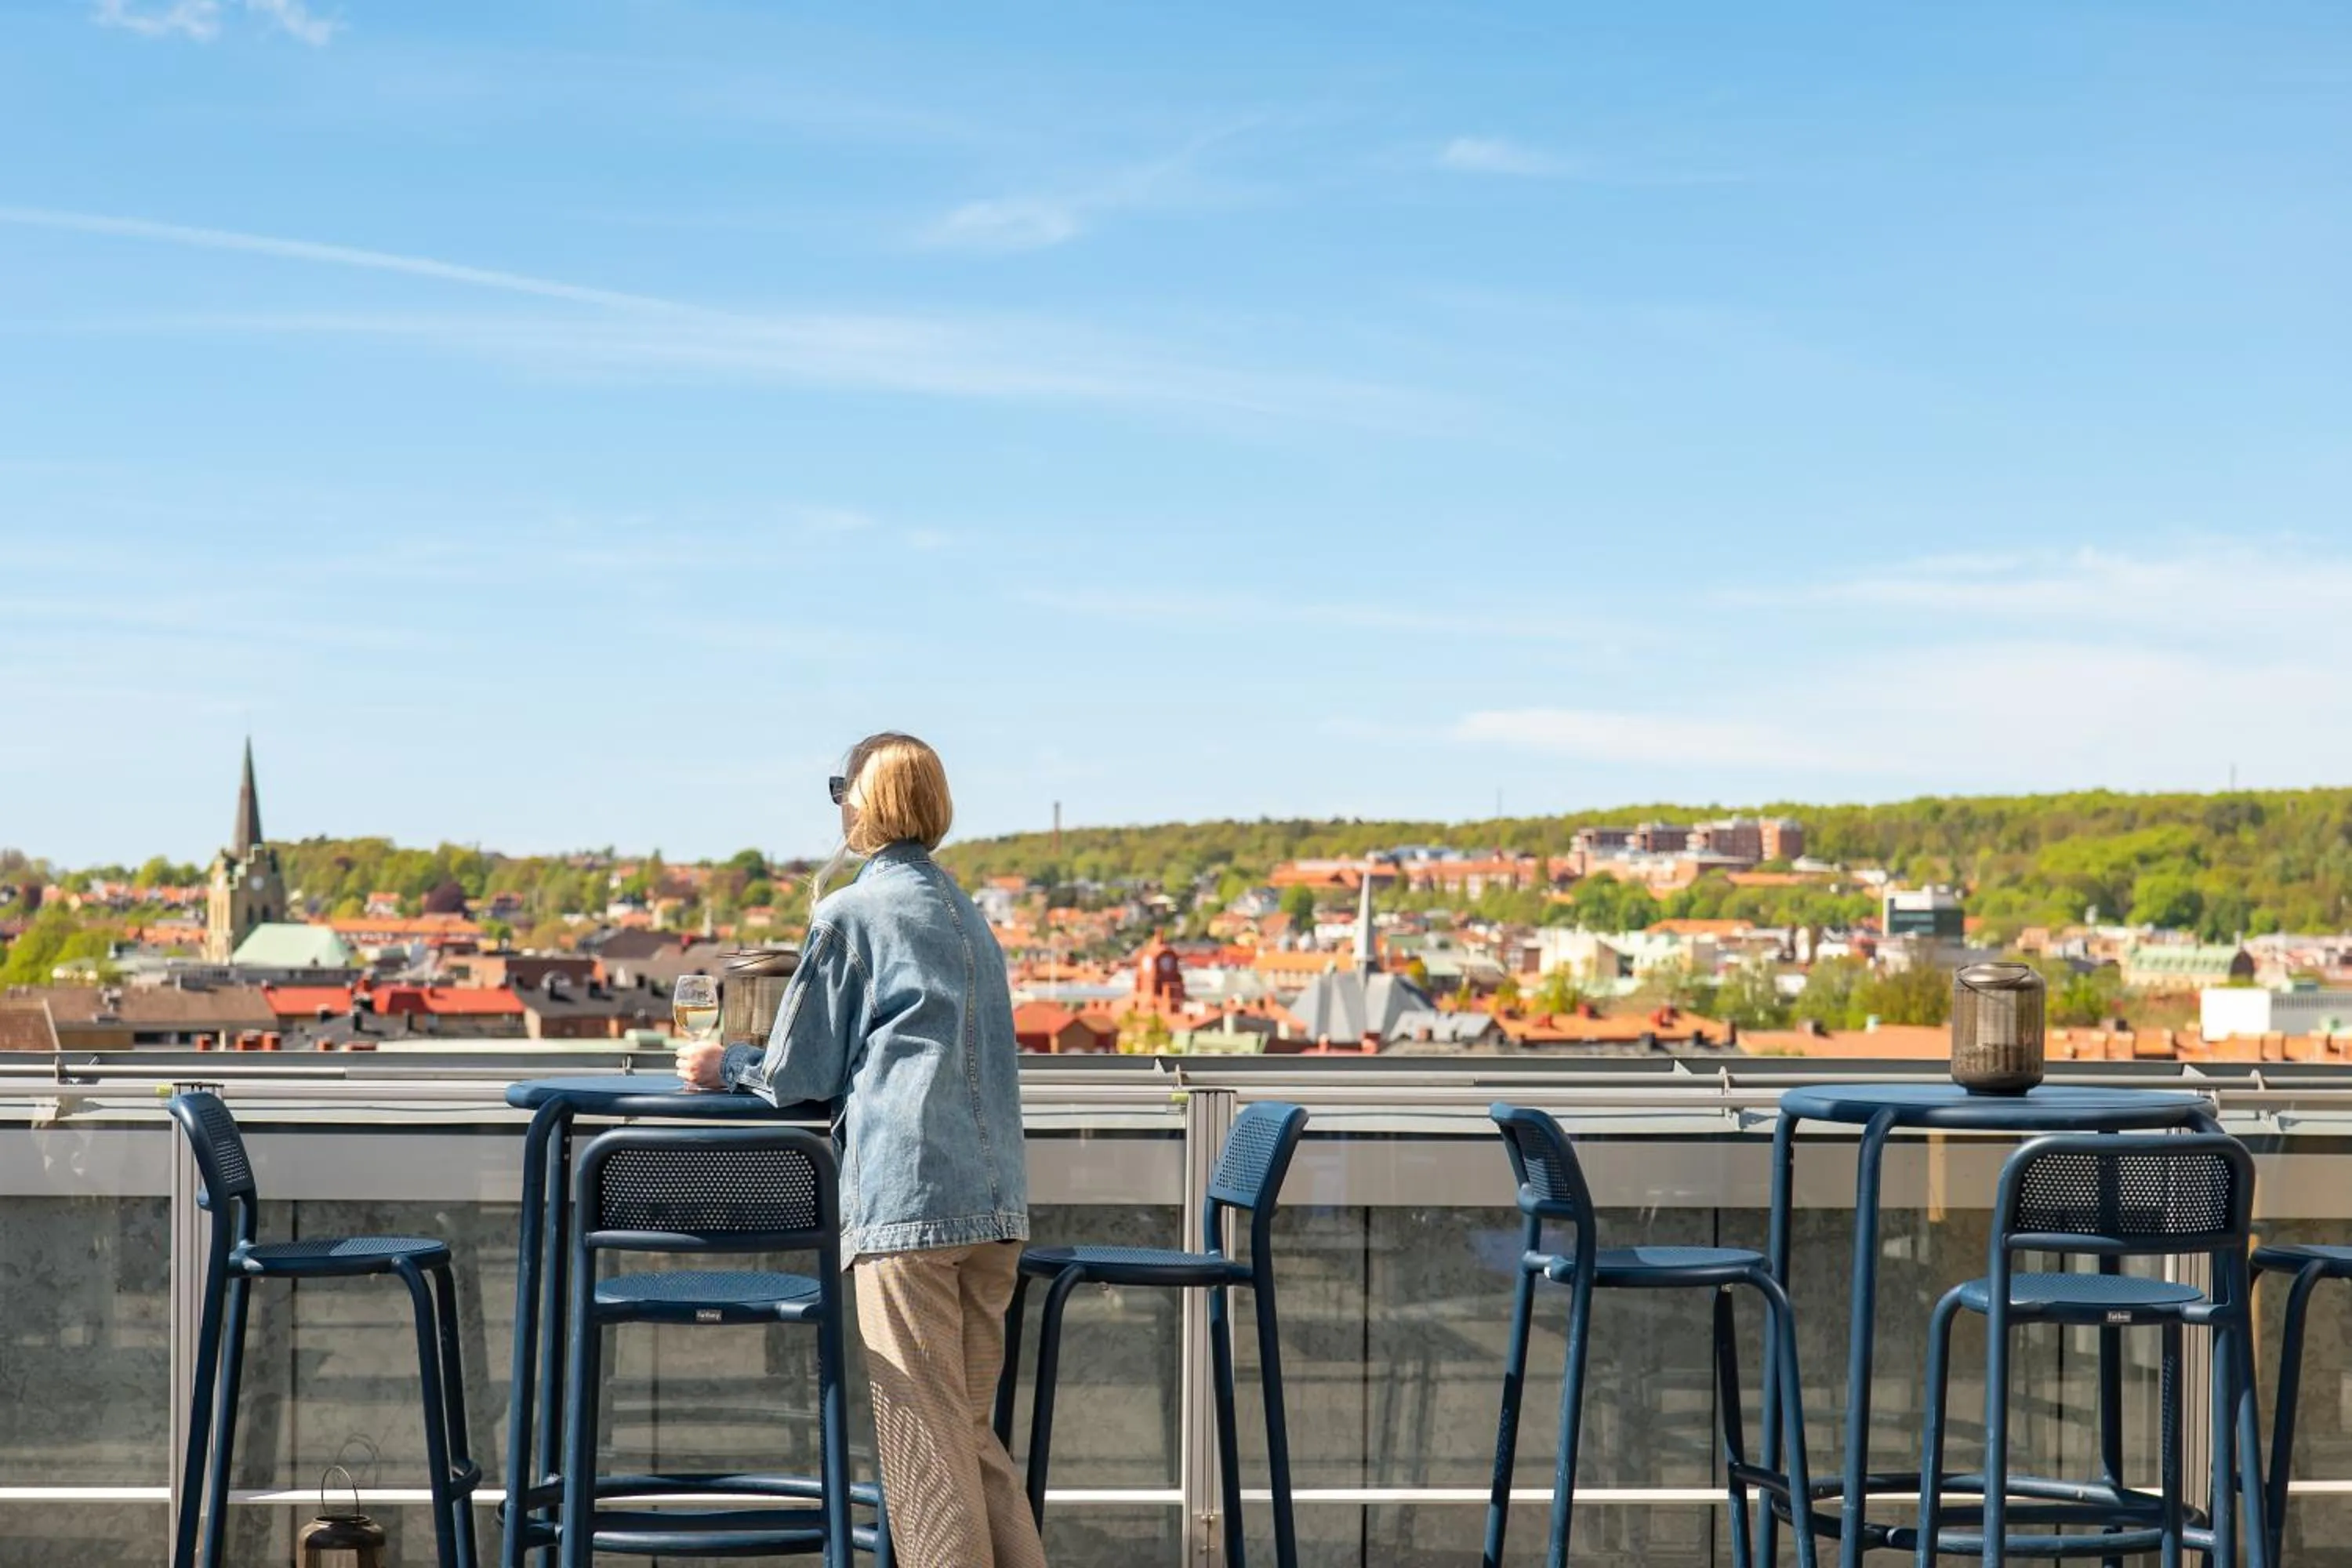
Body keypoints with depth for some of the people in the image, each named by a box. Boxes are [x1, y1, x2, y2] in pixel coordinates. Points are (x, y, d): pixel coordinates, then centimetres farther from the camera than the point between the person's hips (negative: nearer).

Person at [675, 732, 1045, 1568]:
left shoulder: (849, 914, -1)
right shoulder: (967, 914, 21)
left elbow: (799, 1076, 2)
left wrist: (726, 1067, 21)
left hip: (907, 1200, -7)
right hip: (996, 1196, 7)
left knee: (923, 1437, -4)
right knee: (971, 1428, 14)